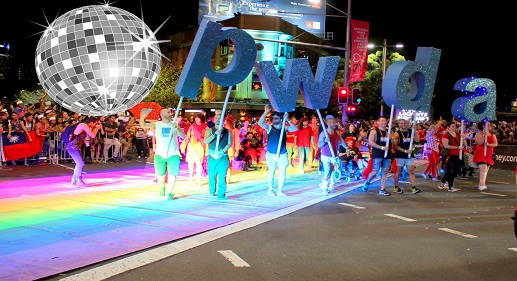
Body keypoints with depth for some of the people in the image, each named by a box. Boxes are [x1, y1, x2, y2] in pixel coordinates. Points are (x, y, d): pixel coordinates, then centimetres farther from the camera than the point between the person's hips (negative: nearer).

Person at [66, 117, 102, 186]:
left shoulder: (85, 126, 17)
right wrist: (96, 128, -2)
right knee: (81, 163, -9)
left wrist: (96, 128, 15)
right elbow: (93, 136, -17)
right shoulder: (84, 125, -12)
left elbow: (90, 135, 22)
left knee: (79, 163, 17)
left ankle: (74, 180, 24)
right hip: (73, 146, -10)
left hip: (74, 146, 10)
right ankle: (79, 181, -4)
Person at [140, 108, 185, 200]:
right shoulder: (157, 124, 2)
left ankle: (169, 193, 0)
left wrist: (177, 128, -23)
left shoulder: (175, 124, 2)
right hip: (160, 154, 1)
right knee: (160, 174, 13)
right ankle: (162, 188, 39)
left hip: (173, 154, -1)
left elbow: (183, 136, -6)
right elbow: (143, 125, -1)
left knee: (172, 174, -9)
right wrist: (142, 116, -19)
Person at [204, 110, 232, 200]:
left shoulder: (227, 131, 9)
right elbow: (206, 141, -8)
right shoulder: (209, 130, 7)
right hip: (212, 156, 1)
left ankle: (221, 194, -6)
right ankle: (212, 191, 25)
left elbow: (229, 143, 3)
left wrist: (223, 151, -13)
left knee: (222, 176, -7)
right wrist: (215, 134, -18)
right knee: (212, 175, 5)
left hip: (223, 157, 0)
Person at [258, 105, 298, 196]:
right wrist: (266, 112, -26)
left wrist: (287, 120, -22)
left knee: (282, 172, 4)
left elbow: (295, 129, -12)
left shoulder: (285, 128, 2)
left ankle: (280, 190, 13)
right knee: (271, 171, 6)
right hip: (271, 154, -1)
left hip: (282, 154, 1)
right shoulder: (269, 127, -1)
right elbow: (260, 123, -18)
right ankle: (270, 190, 15)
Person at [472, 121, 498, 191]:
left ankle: (481, 184, 18)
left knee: (486, 170, 9)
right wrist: (484, 135, -24)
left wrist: (489, 144, -16)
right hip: (480, 153, -6)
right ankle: (482, 185, -22)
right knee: (483, 169, -18)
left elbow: (495, 144, 2)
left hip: (489, 154, 6)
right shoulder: (479, 133, -3)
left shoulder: (492, 135, 14)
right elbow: (479, 143, -16)